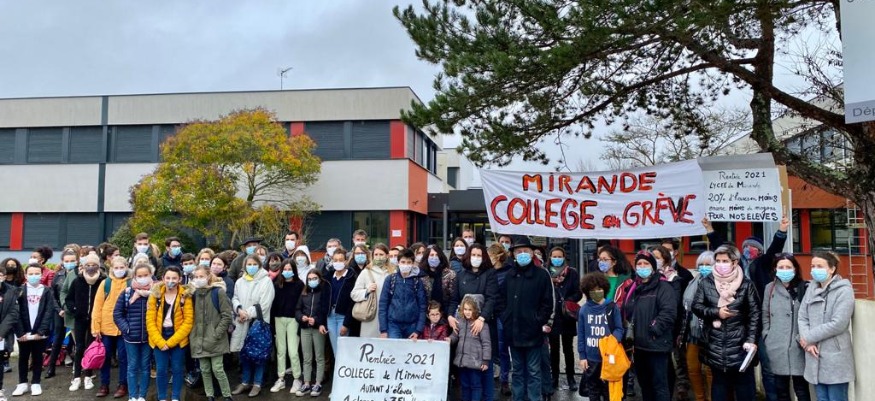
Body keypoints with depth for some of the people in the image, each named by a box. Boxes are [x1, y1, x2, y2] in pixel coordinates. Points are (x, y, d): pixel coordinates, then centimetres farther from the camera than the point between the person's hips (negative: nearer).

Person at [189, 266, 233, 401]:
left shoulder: (218, 292, -9)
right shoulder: (194, 293, 7)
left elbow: (226, 316, -10)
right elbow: (191, 315, 16)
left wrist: (216, 334, -14)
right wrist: (193, 333, 3)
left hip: (214, 339, -5)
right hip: (199, 338, 5)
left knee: (217, 369, -4)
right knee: (205, 370, 11)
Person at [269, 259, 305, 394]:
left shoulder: (299, 284, -4)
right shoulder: (276, 283, 4)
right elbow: (273, 301, 4)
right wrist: (271, 319, -2)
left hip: (293, 319, -3)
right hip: (279, 319, 3)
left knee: (292, 351, -4)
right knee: (280, 350, 10)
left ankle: (297, 379, 10)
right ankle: (281, 379, 19)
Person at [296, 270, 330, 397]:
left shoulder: (324, 291, 3)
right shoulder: (304, 293, 15)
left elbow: (324, 309, -7)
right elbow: (298, 309, 11)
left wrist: (316, 320, -20)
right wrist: (302, 317, -9)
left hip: (318, 327, -4)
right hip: (305, 328, 4)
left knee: (319, 357, 3)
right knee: (307, 358, 8)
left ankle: (318, 384, 8)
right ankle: (307, 384, 13)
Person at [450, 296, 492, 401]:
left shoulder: (481, 324, -13)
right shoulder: (460, 322, 6)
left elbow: (486, 343, -11)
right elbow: (455, 336, 20)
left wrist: (486, 360, -13)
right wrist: (450, 339, -3)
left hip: (475, 361, -6)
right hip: (462, 360, 6)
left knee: (476, 385, 5)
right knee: (465, 385, 18)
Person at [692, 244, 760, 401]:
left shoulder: (746, 284, -3)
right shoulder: (706, 283, 3)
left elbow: (754, 314, -3)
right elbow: (696, 306, 3)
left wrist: (751, 340, -11)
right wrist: (716, 312, -12)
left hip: (740, 344, -2)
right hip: (716, 346, 2)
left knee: (745, 385, 5)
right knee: (718, 382, 13)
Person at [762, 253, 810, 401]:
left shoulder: (805, 288, -3)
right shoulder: (770, 288, 9)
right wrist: (767, 337, 6)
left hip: (798, 347, -3)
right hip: (776, 348, 3)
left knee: (801, 389, 4)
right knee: (781, 389, 11)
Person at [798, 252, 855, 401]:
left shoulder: (844, 290, -8)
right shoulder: (811, 288, 9)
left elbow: (838, 324, -16)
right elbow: (802, 317, 6)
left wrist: (808, 337, -10)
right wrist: (807, 343, -10)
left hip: (835, 358, -5)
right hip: (815, 358, 5)